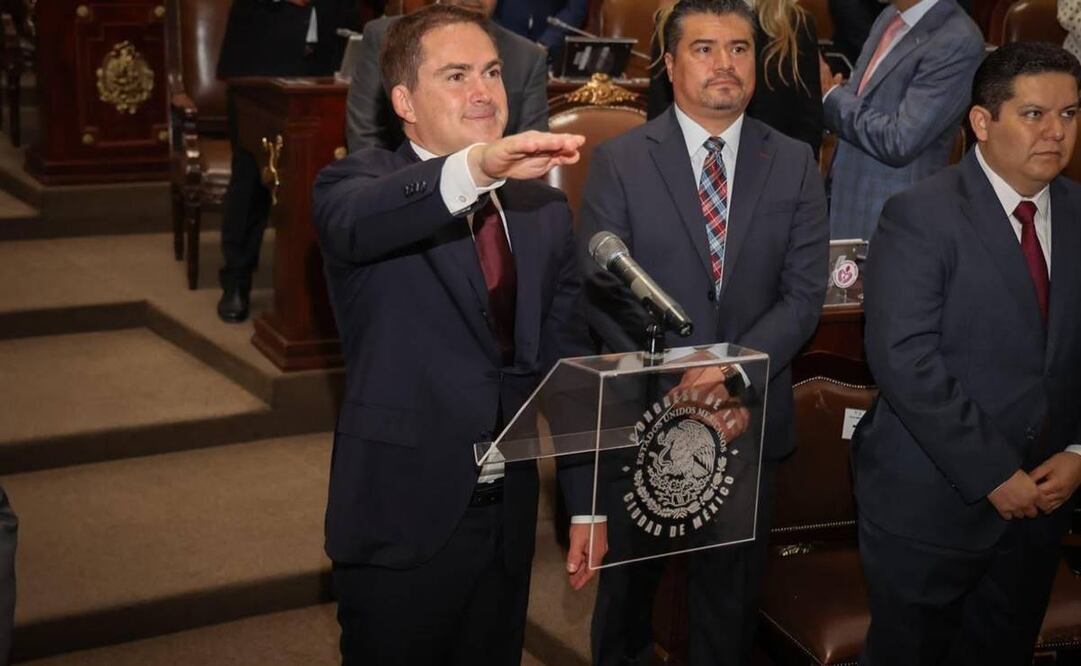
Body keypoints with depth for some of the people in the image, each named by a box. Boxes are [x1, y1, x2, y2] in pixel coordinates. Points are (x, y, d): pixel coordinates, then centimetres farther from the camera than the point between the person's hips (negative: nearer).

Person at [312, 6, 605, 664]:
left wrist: (585, 502, 10)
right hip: (400, 521, -4)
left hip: (507, 517, 5)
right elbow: (356, 221, -33)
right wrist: (477, 166, -50)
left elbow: (567, 358, 11)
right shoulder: (358, 184, -7)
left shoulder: (546, 208, 7)